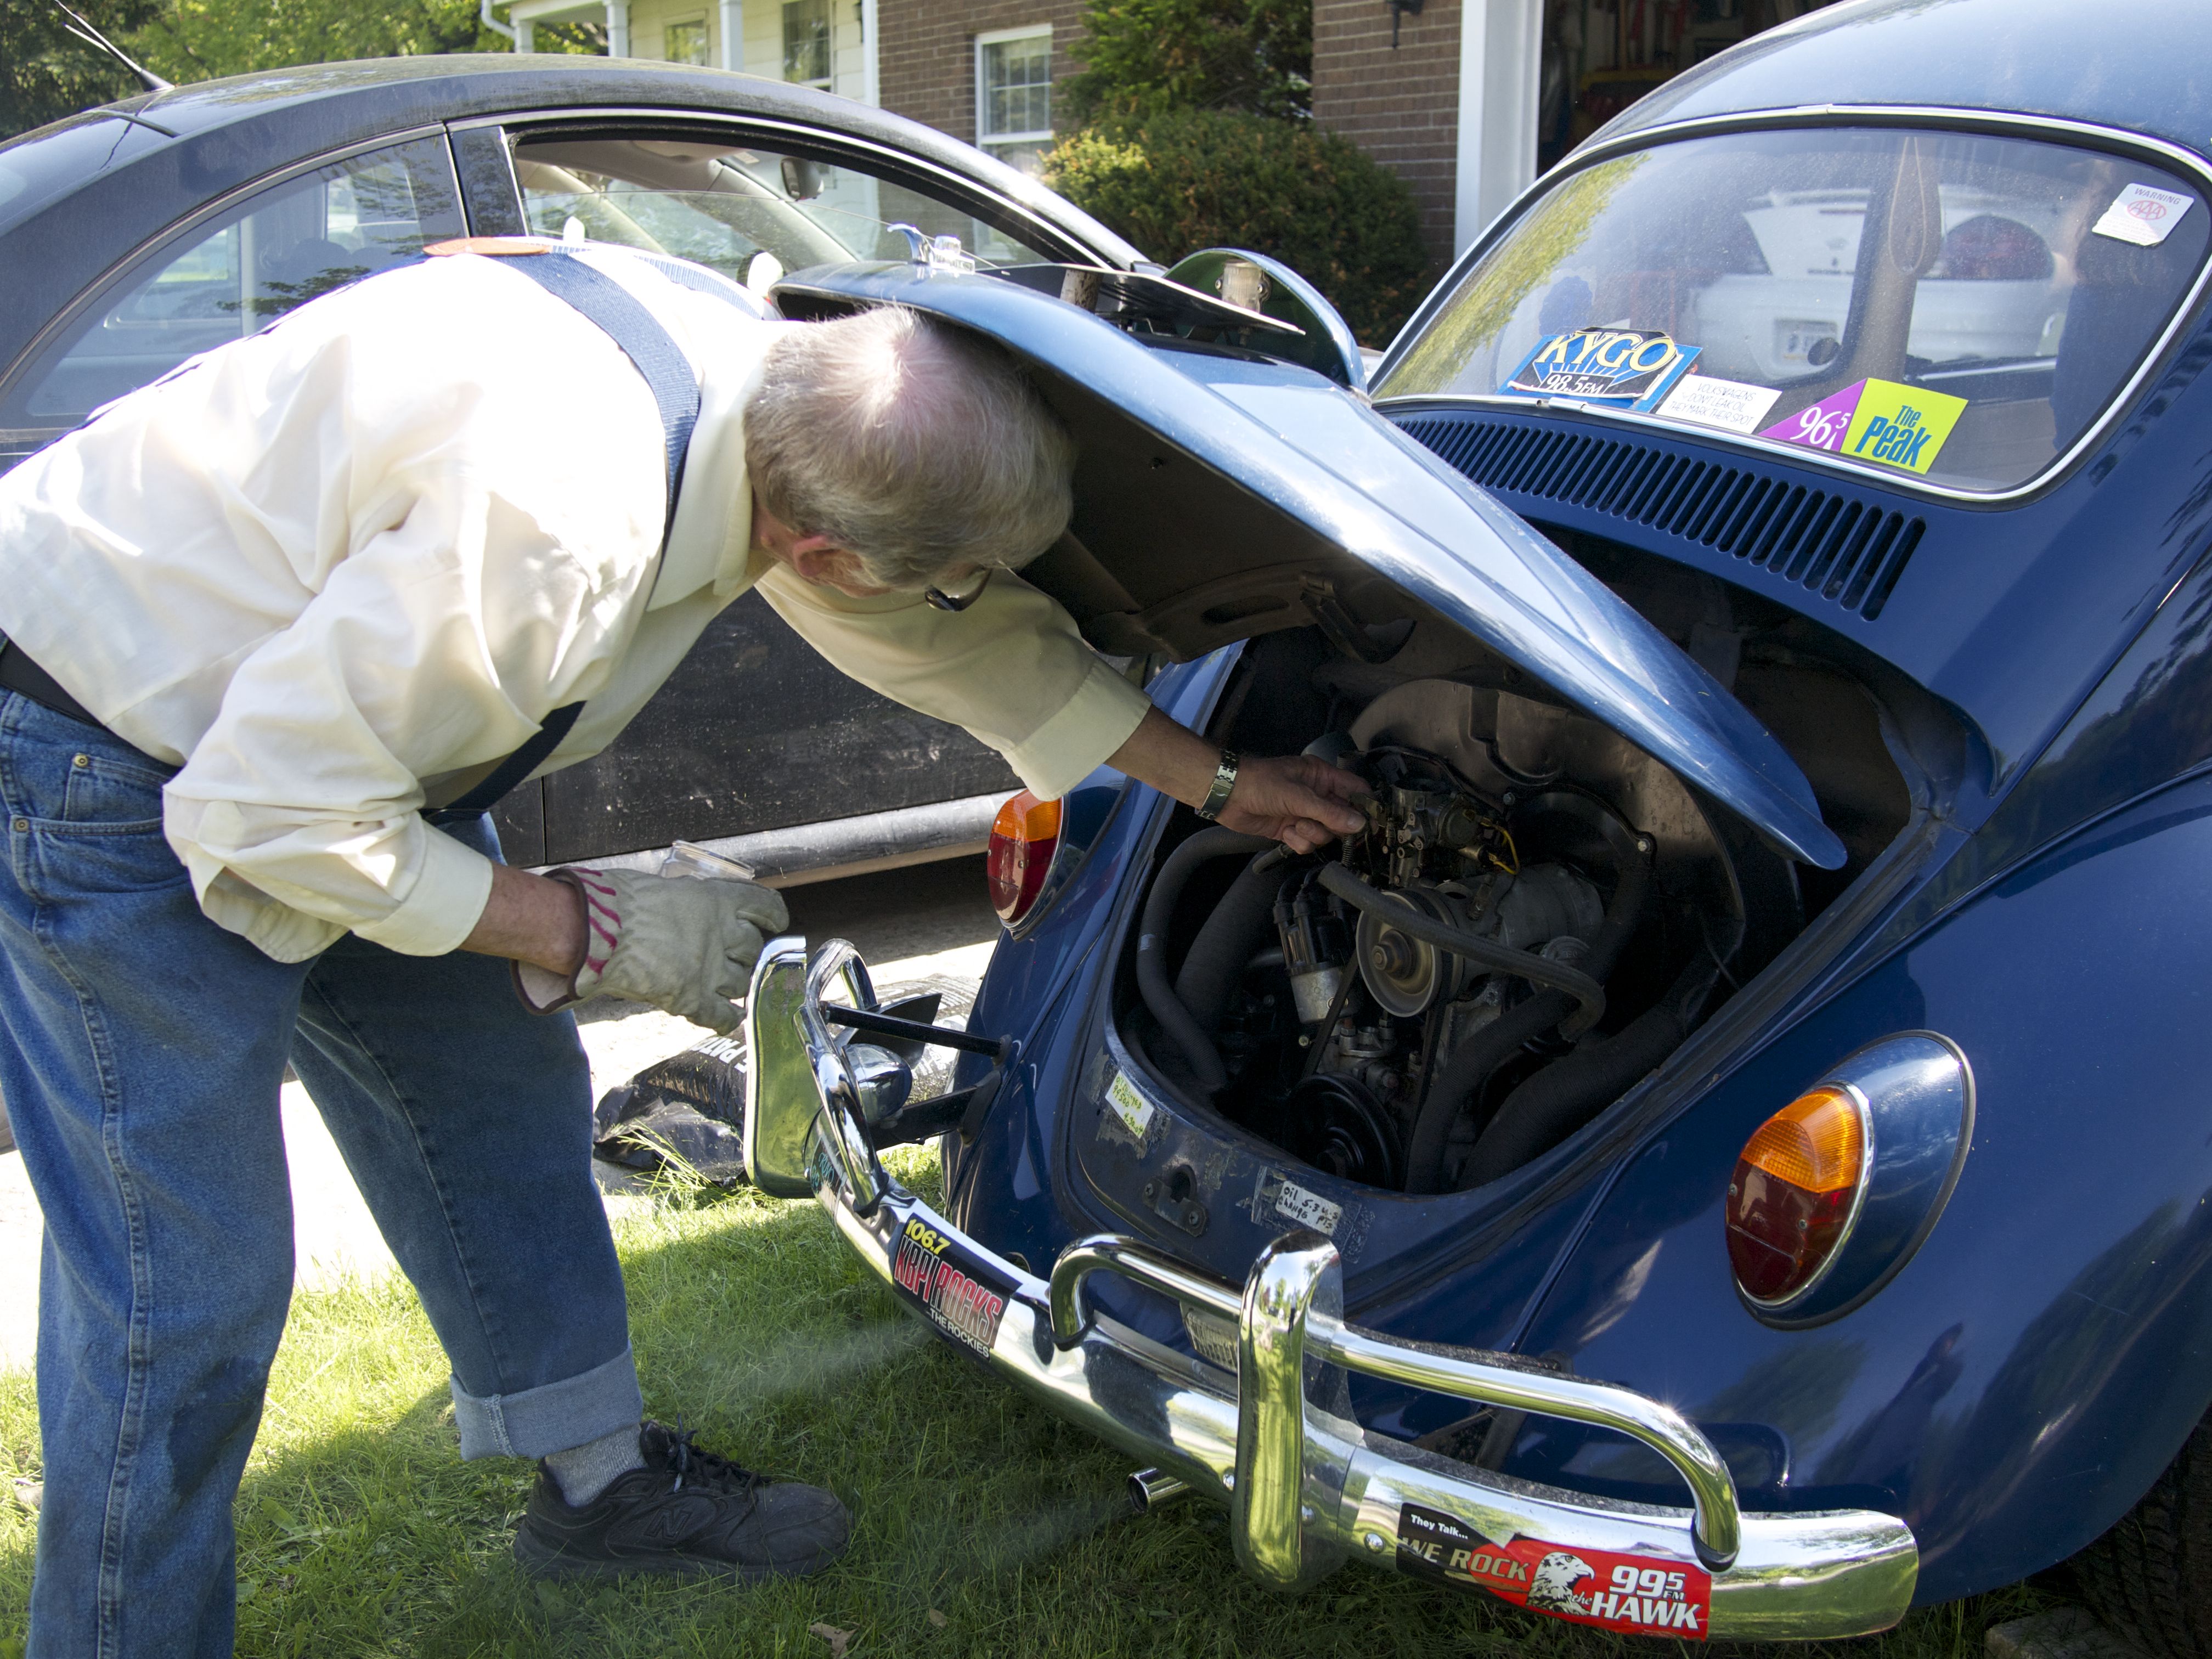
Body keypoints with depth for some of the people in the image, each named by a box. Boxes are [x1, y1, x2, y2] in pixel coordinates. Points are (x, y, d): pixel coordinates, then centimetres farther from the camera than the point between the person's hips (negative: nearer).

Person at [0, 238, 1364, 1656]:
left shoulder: (771, 375, -11)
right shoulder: (551, 526, -39)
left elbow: (967, 638, 5)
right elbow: (269, 810, -30)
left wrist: (1219, 783, 13)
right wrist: (591, 929, -21)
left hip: (298, 699, 9)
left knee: (499, 1084, 15)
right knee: (190, 1290, -6)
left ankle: (602, 1478, 33)